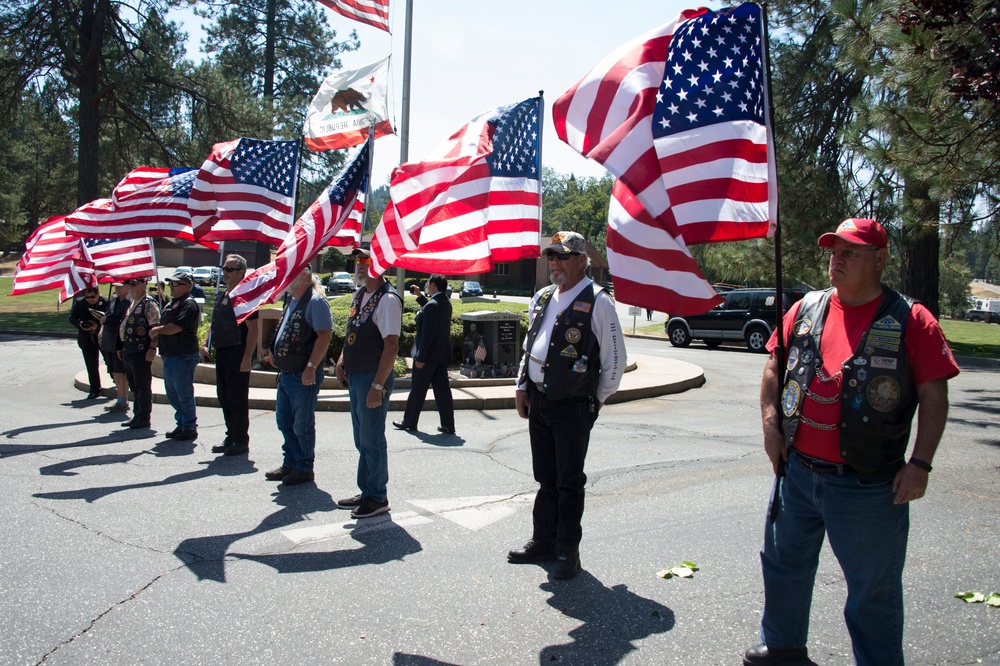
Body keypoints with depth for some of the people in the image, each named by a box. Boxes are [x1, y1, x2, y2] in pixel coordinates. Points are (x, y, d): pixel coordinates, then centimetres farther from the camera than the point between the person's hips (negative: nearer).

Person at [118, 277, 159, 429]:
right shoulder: (132, 304, 17)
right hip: (128, 352, 9)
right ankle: (137, 415, 23)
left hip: (141, 352, -9)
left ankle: (144, 418, 5)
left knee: (143, 387, -2)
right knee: (134, 386, 15)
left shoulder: (149, 304, -11)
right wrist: (122, 348, 21)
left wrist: (152, 348, -23)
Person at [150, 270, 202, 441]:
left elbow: (175, 327, -22)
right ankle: (181, 425, 25)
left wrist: (157, 330, -7)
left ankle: (190, 428, 6)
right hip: (170, 355, 10)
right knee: (172, 394, 15)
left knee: (184, 395, -3)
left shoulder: (189, 304, -13)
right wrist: (157, 332, 6)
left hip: (183, 356, -10)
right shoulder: (171, 303, 18)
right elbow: (164, 326, 24)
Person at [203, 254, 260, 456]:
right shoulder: (220, 296, 15)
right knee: (224, 396, 13)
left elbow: (253, 329, -16)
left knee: (237, 398, -3)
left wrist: (247, 358, -21)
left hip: (237, 353, -9)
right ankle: (231, 437, 23)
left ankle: (241, 440, 6)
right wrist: (206, 345, 10)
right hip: (221, 352, 9)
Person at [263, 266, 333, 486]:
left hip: (303, 376, -10)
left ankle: (304, 468, 15)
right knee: (284, 421, 17)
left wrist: (311, 367, -25)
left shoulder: (315, 301, -14)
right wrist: (275, 353, 13)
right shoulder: (291, 300, 15)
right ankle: (290, 463, 30)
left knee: (302, 425, 2)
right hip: (286, 373, 10)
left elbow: (324, 335, -22)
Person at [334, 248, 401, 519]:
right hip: (354, 376, 9)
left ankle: (377, 497, 13)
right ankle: (366, 493, 29)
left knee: (372, 440, 0)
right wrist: (342, 361, 8)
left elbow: (391, 346, -21)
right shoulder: (359, 294, 12)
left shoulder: (387, 300, -16)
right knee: (362, 440, 17)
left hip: (373, 378, -9)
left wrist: (377, 386, -23)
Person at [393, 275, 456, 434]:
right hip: (442, 354, 8)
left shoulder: (432, 305, -20)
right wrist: (419, 296, 21)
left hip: (429, 355, -8)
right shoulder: (445, 302, 8)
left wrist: (420, 357, -19)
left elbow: (427, 334, -23)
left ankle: (409, 422, 17)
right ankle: (448, 425, 8)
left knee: (417, 390, 5)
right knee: (442, 389, 9)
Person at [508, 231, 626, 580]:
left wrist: (597, 400, -2)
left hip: (573, 407, -6)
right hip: (538, 402, 6)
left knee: (569, 482, 2)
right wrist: (522, 387, 14)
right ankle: (543, 541, 28)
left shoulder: (597, 302, -9)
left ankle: (568, 551, 14)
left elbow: (615, 358, -6)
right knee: (546, 478, 16)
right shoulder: (541, 299, 12)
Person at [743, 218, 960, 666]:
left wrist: (920, 463, -13)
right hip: (797, 471, 5)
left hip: (868, 484, -5)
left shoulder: (909, 320, -6)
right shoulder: (806, 310, 5)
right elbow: (774, 368, 13)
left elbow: (934, 394, -7)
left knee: (873, 588, 8)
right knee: (784, 563, 21)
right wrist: (771, 424, 2)